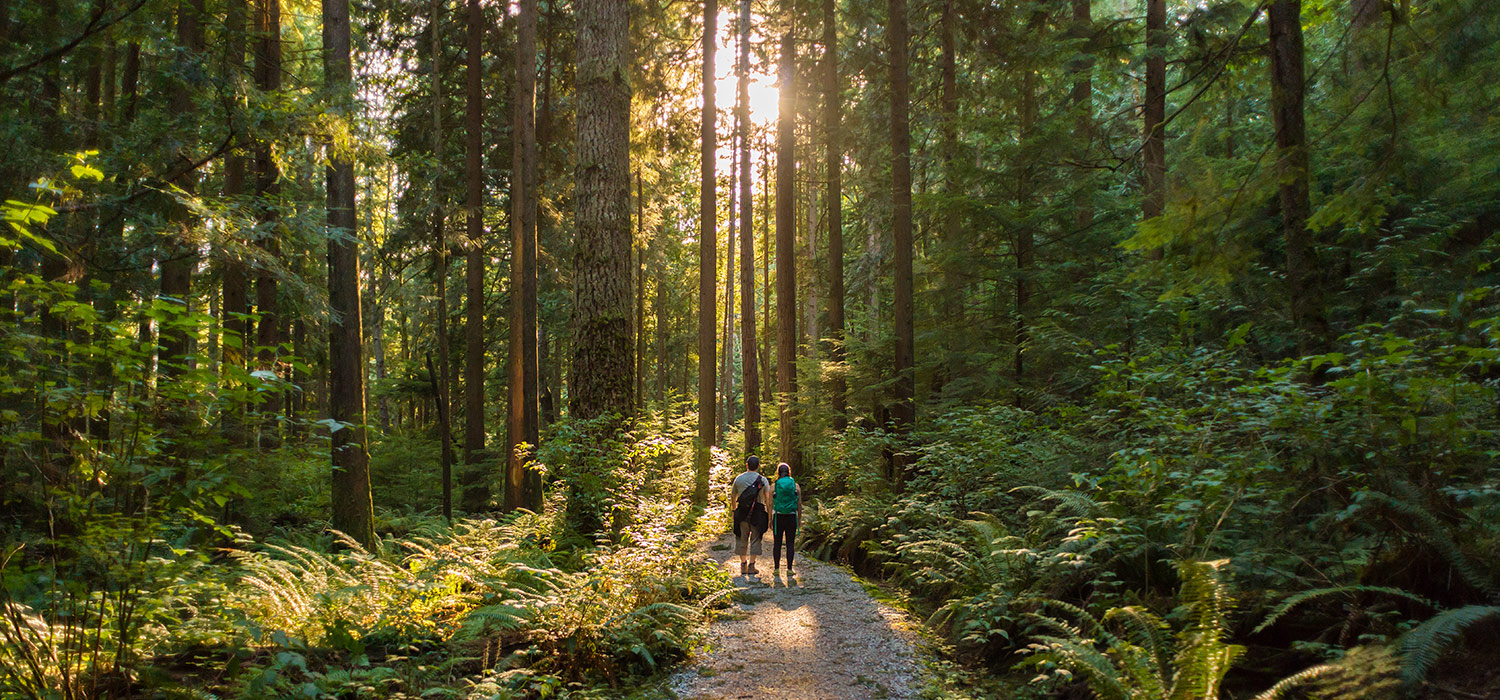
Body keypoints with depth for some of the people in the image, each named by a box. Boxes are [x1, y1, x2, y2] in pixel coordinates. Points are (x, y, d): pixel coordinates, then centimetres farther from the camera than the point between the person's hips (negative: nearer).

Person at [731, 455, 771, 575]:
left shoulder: (738, 479, 5)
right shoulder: (763, 480, -1)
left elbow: (733, 497, 12)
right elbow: (768, 499, -6)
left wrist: (734, 511, 24)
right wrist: (770, 516, -1)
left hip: (742, 512, 2)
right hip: (757, 513, -2)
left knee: (742, 539, 11)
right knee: (755, 539, 6)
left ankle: (743, 565, 13)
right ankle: (751, 565, 5)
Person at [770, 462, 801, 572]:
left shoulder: (773, 486, -2)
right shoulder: (796, 486, 0)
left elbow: (770, 504, -2)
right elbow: (799, 504, 2)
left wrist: (770, 519, 5)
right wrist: (799, 518, 11)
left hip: (778, 517, 0)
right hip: (791, 517, 0)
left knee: (777, 543, 6)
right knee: (790, 543, 3)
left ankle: (776, 568, 6)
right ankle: (789, 568, 2)